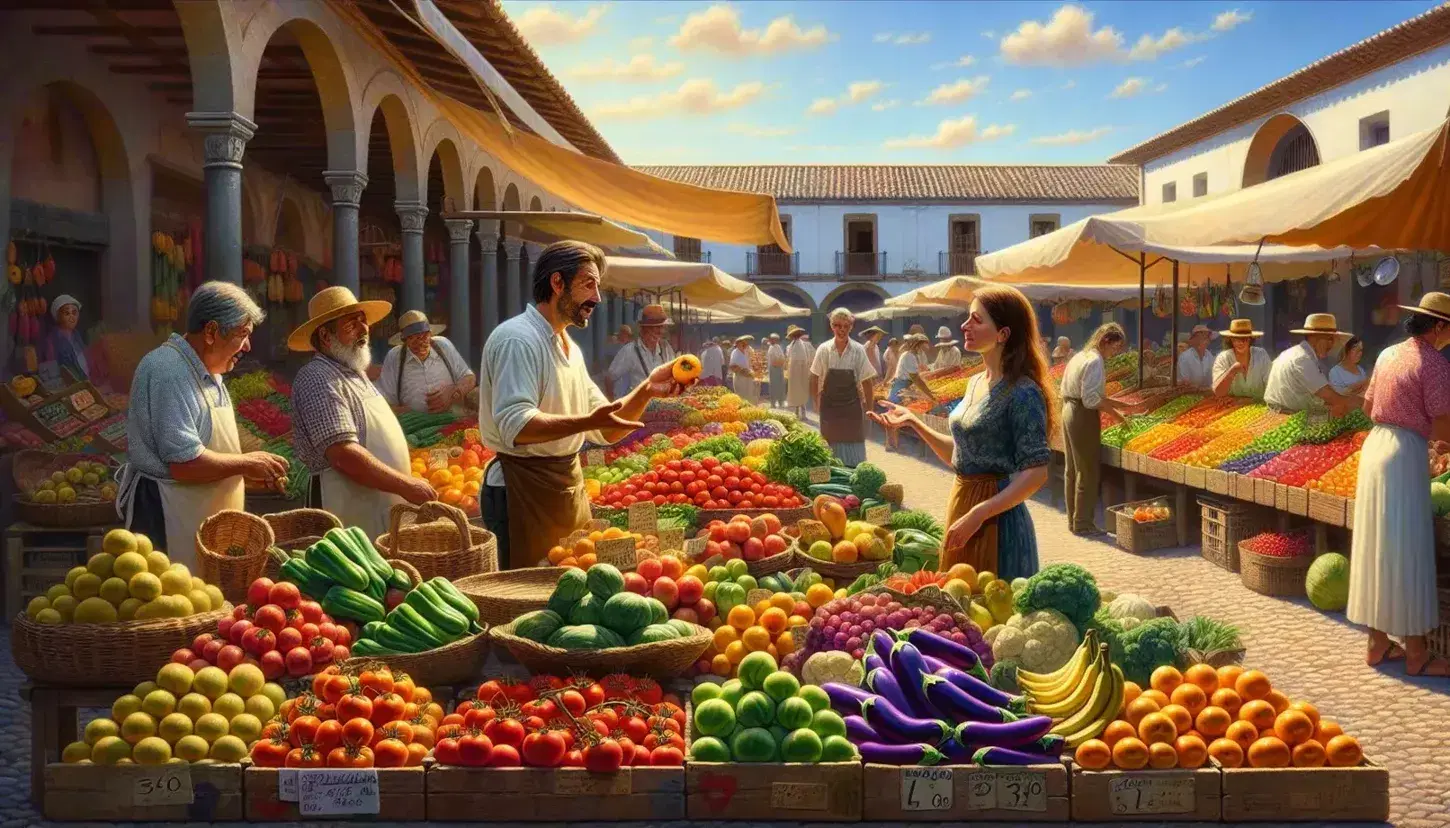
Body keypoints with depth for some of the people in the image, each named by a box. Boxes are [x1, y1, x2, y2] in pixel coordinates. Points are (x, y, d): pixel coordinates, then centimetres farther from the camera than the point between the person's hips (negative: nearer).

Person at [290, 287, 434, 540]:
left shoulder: (355, 374, 18)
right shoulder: (318, 378, -13)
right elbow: (343, 454, -22)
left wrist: (409, 484, 17)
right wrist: (406, 485, -19)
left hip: (386, 514, 9)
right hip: (354, 517, -9)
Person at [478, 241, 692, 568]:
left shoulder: (569, 347, 16)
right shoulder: (516, 339, -14)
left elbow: (605, 430, 13)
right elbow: (515, 425, -26)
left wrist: (647, 389, -1)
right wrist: (586, 421, -34)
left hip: (570, 486, 9)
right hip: (523, 490, -9)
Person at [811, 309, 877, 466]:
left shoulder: (858, 350, -7)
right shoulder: (824, 349, -7)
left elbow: (866, 381, -2)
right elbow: (814, 378, 4)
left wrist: (869, 407, -1)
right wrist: (817, 402, 5)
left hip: (851, 404, 0)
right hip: (829, 405, 0)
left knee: (853, 445, 0)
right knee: (831, 445, 6)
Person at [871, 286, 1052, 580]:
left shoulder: (1022, 393, -17)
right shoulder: (975, 383, 8)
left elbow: (1036, 474, -20)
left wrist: (978, 514, -22)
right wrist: (913, 421, 7)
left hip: (996, 518, -8)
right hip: (961, 505, 8)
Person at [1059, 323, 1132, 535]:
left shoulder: (1081, 356, 14)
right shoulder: (1095, 360, -16)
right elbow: (1091, 399, -22)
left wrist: (1117, 405, 12)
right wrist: (1115, 411, -15)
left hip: (1070, 411, 10)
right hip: (1084, 416, -10)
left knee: (1072, 469, 14)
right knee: (1088, 471, -2)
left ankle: (1073, 519, 23)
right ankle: (1083, 523, 3)